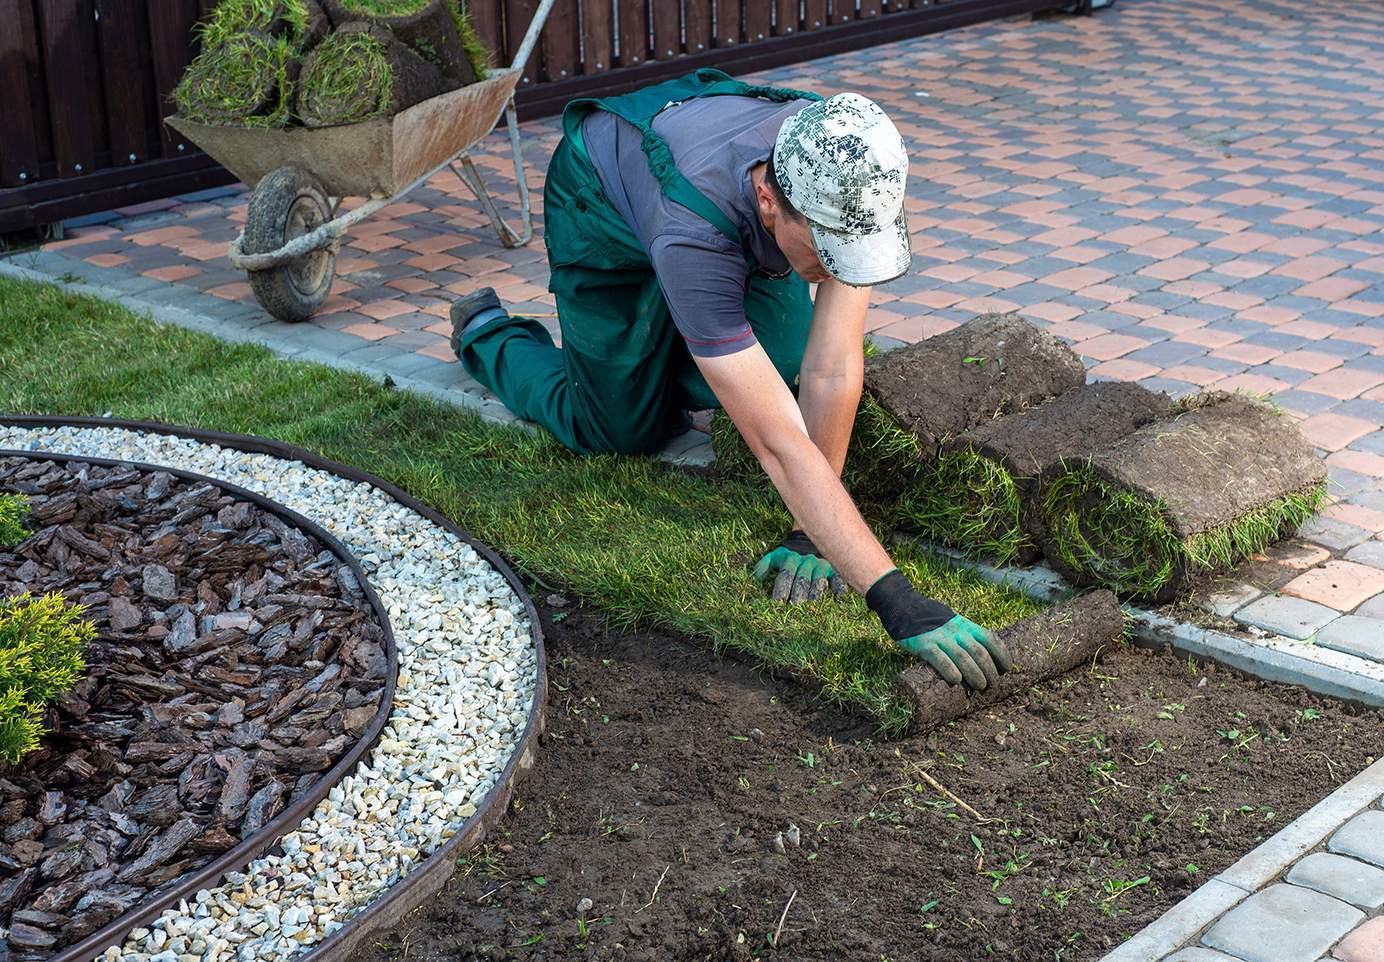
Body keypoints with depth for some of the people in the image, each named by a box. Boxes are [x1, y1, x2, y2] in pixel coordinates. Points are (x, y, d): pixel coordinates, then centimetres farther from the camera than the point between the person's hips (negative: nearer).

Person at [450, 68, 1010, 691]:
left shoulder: (854, 180, -38)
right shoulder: (693, 237, -49)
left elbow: (833, 375, -34)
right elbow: (780, 446, -53)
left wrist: (808, 534, -32)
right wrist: (897, 602, -57)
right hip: (604, 210, -4)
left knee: (790, 368, -6)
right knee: (628, 431, 1)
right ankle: (488, 335, 26)